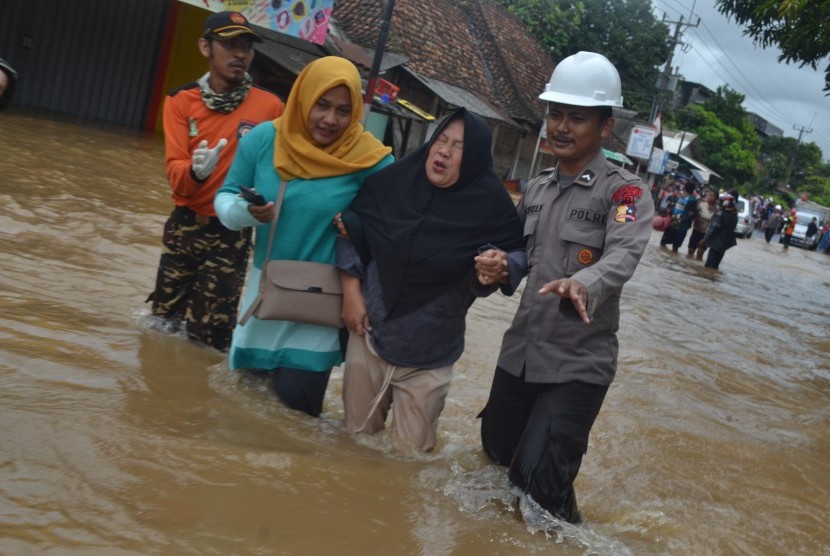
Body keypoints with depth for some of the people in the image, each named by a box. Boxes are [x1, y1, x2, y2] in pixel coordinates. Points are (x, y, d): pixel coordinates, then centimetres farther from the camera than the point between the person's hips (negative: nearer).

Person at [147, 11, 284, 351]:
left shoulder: (270, 107, -7)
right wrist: (195, 171, -34)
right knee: (163, 322, 14)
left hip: (233, 233, -2)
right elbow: (175, 173, -12)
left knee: (208, 337, 0)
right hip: (185, 226, 2)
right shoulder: (181, 102, -3)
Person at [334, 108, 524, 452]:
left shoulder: (491, 205, -13)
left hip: (428, 356, -2)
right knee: (356, 437, 17)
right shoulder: (395, 180, -7)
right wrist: (351, 290, -1)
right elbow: (352, 228, 4)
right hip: (368, 334, 2)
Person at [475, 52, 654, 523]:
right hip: (519, 353, 6)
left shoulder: (625, 192, -11)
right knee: (496, 458, 21)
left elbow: (624, 254, -28)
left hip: (579, 363, -6)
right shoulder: (536, 189, 8)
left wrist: (583, 286, -49)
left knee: (537, 482, -8)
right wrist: (503, 266, -10)